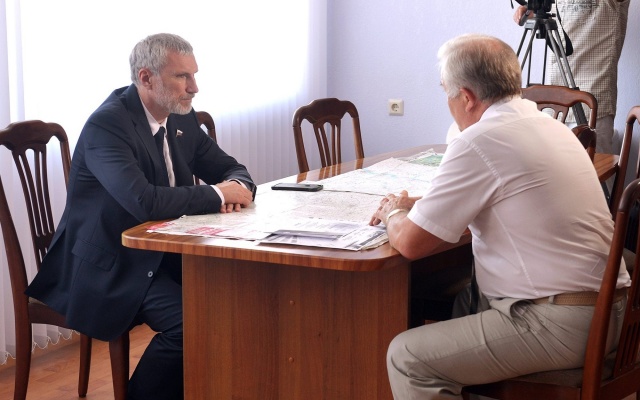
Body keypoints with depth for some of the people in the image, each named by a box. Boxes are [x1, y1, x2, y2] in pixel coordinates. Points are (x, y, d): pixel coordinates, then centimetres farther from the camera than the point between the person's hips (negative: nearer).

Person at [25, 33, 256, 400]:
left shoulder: (182, 118, 4)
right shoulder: (107, 124, -20)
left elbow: (230, 168, 13)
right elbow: (143, 201, -34)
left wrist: (238, 187, -12)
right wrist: (218, 195, -22)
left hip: (162, 251, 8)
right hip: (109, 265, -8)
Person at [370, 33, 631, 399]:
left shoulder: (479, 142, -16)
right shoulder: (547, 124, 11)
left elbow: (411, 243, -12)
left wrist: (394, 215, 10)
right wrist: (414, 205, 17)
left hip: (559, 325, -10)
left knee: (406, 357, -7)